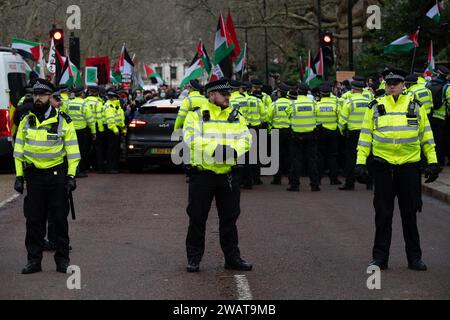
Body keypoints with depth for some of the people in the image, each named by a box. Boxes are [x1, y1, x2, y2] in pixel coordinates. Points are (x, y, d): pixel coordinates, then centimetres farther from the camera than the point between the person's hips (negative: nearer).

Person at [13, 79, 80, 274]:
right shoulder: (26, 121, 6)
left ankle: (62, 259, 11)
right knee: (33, 220, 3)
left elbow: (72, 151, 0)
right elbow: (19, 150, 9)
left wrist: (71, 176, -7)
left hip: (57, 175, -2)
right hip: (33, 175, 2)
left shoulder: (63, 121, -1)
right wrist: (19, 176, 3)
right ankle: (34, 260, 10)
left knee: (60, 219, 3)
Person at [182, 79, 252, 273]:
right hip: (202, 174, -4)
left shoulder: (236, 117, 13)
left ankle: (232, 257, 19)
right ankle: (193, 258, 13)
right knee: (197, 218, 3)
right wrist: (214, 150, -27)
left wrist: (235, 150, -19)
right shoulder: (196, 116, -1)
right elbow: (191, 140, -15)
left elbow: (245, 138, 2)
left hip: (229, 175, 4)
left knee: (229, 218, 10)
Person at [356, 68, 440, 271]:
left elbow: (426, 135, 9)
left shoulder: (415, 106, 6)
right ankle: (380, 258, 11)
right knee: (383, 214, 4)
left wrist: (432, 162, 5)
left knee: (410, 214, 6)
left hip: (409, 165, 0)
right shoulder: (375, 107, 4)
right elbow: (365, 136, 7)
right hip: (383, 166, 0)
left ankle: (414, 258, 15)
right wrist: (360, 163, 0)